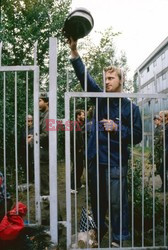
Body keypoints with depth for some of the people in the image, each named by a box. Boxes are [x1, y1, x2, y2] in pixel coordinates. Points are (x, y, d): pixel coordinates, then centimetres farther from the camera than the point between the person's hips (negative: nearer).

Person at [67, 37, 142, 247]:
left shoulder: (130, 107, -1)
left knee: (117, 202, -1)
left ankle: (120, 239, 15)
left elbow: (137, 136, -3)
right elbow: (84, 78, -3)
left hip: (116, 162, -4)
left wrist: (117, 129, -16)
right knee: (97, 200, 16)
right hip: (95, 158, 4)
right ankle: (99, 233, 34)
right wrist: (74, 51, -12)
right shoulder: (101, 100, 7)